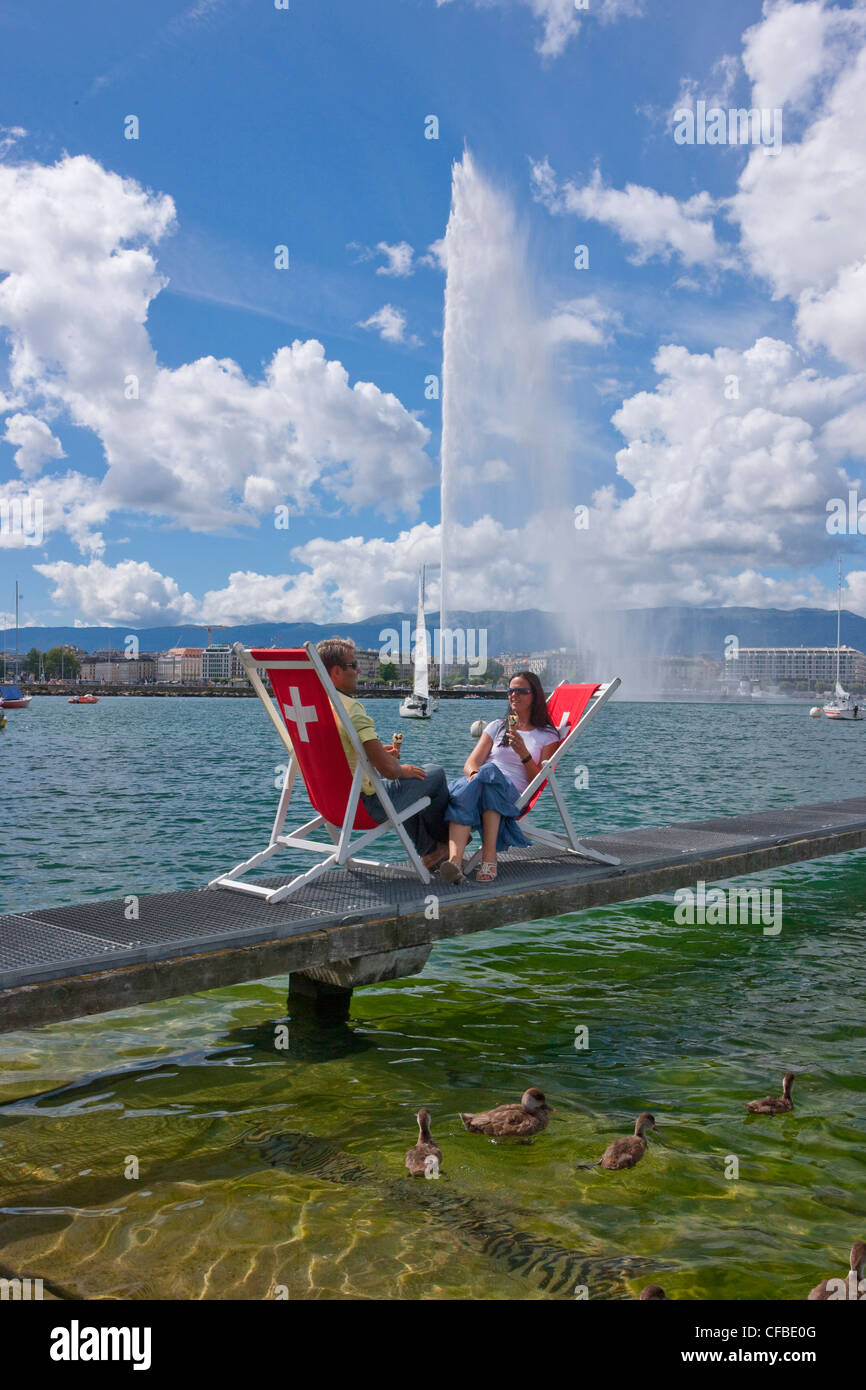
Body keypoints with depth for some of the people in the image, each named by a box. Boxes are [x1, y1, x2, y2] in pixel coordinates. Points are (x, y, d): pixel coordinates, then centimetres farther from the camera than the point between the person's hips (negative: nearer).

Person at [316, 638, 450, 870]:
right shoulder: (350, 708, -26)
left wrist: (377, 751, 15)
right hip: (364, 807, -9)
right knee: (434, 774, 9)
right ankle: (445, 842, 31)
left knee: (406, 779, 32)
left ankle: (429, 849, 33)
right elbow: (387, 768, -28)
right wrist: (402, 770, -5)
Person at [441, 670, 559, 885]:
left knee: (490, 772, -38)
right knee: (462, 792, -36)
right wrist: (475, 774, -11)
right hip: (482, 787, 3)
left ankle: (489, 857, -45)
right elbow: (471, 763, 14)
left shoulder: (547, 736, 17)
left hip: (513, 796, -3)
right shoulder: (497, 727, 26)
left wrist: (523, 753, -10)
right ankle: (455, 860, -56)